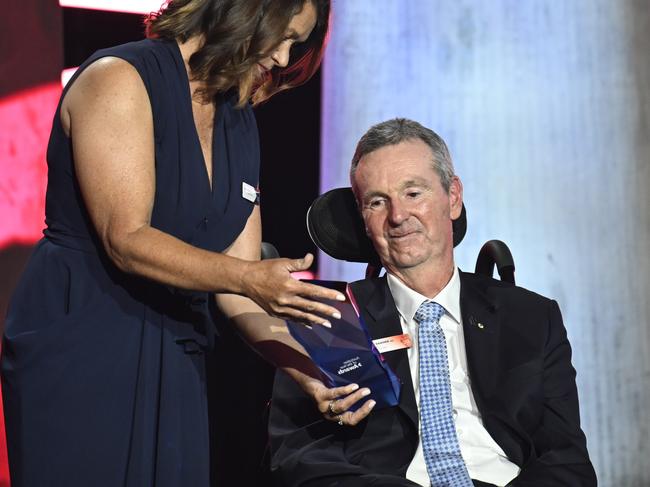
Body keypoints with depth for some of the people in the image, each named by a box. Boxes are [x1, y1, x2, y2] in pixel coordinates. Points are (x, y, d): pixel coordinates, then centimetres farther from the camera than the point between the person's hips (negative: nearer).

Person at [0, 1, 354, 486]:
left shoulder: (240, 123, 11)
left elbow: (236, 284, 5)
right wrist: (249, 276, -30)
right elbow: (126, 240, -20)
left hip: (177, 362, 6)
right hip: (81, 348, -6)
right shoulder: (120, 79, -10)